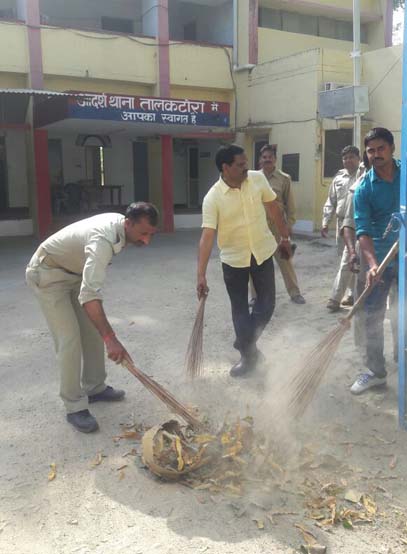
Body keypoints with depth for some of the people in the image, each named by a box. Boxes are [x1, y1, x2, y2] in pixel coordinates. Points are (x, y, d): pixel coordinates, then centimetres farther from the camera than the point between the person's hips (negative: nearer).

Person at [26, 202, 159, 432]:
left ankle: (95, 388, 25)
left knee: (93, 331, 10)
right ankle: (75, 407, -3)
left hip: (74, 271, 9)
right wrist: (111, 338, -50)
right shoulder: (103, 239, -37)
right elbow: (89, 295, -46)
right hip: (48, 273, -9)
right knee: (69, 338, -13)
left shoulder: (120, 224, -9)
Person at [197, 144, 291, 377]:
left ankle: (246, 342, 27)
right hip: (234, 258, -2)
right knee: (240, 308, 7)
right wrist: (201, 275, -30)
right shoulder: (213, 198, -20)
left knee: (267, 303, 7)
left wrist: (285, 237, 11)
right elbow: (207, 237, -25)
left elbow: (274, 208, 6)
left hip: (262, 252, 3)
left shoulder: (258, 179, -9)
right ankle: (249, 355, 22)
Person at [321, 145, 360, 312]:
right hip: (341, 223, 6)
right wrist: (325, 222, 7)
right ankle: (353, 294, 26)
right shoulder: (338, 178, 11)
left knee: (346, 262, -8)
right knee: (350, 261, 15)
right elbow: (331, 202, 15)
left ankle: (335, 298, -4)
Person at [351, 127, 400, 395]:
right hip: (382, 259, 0)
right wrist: (372, 264, -29)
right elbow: (363, 230, -14)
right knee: (372, 315, 2)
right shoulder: (364, 188, -7)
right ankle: (376, 372, 16)